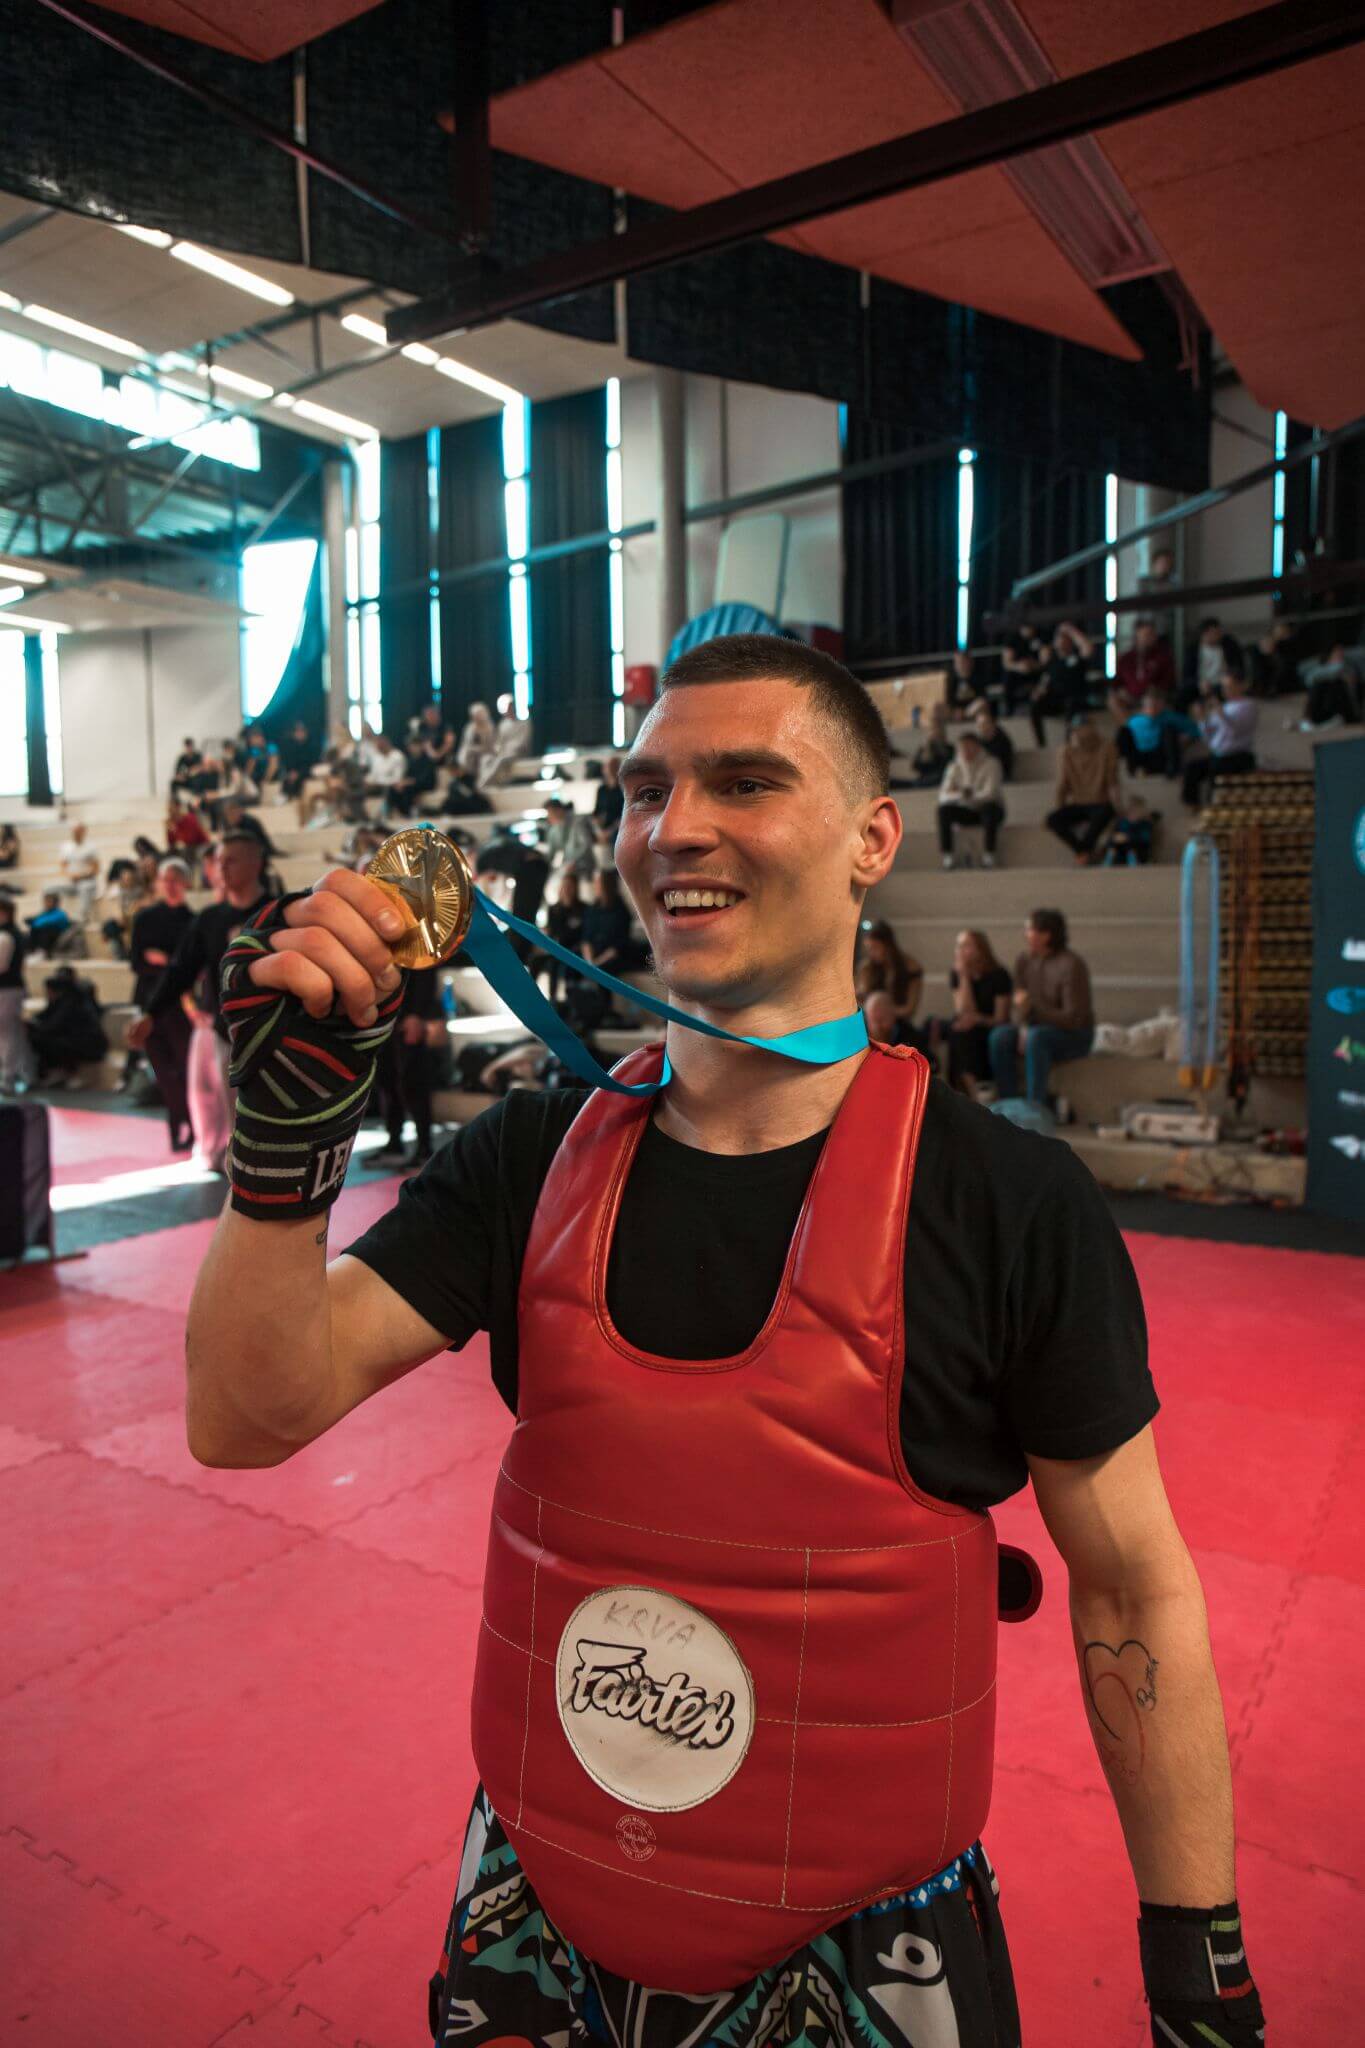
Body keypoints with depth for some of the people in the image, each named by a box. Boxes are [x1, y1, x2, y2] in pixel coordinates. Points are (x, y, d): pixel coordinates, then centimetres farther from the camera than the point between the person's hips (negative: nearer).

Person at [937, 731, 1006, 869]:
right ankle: (948, 854, -23)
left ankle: (989, 854, -32)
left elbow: (991, 792, -22)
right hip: (966, 812, 3)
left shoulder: (990, 763, -11)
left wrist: (972, 796, -37)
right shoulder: (955, 766, -1)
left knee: (990, 807, -37)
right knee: (944, 810, -24)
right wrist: (959, 795, -34)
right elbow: (943, 795, -13)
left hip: (987, 808, -3)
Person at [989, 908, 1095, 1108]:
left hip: (1076, 1035, -6)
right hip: (1038, 1028, 6)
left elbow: (1073, 1019, -21)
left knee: (1036, 1037, -36)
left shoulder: (1071, 965, -20)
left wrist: (1032, 1007, -24)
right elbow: (1020, 1006, 2)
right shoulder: (1024, 961, -1)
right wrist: (1023, 1028, -19)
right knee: (1000, 1036, -21)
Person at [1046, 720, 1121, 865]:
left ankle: (1083, 851, -18)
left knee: (1103, 815, -39)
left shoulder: (1107, 748, -4)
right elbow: (1062, 787, 3)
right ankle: (1085, 852, -14)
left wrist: (1116, 805, -17)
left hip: (1099, 804, -3)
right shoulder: (1067, 753, 3)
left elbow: (1112, 782, -4)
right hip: (1076, 805, 3)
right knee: (1051, 820, -26)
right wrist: (1057, 811, -9)